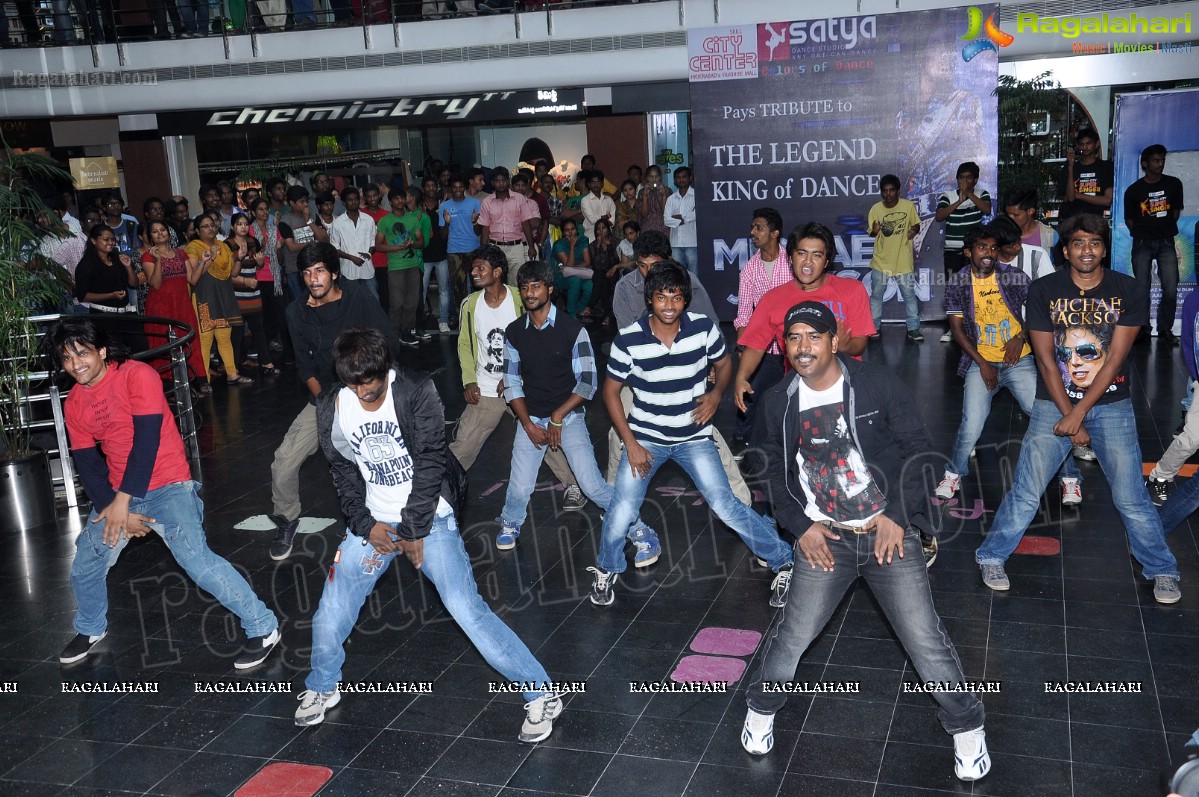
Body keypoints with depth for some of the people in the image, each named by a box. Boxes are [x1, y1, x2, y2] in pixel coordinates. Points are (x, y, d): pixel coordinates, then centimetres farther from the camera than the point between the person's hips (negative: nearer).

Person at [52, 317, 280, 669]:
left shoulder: (137, 376, -15)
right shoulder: (73, 403, 5)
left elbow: (146, 441, -20)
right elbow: (87, 464, 4)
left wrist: (122, 501, -20)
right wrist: (115, 510, -10)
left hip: (166, 487, -7)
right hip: (116, 494, 7)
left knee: (197, 560, -21)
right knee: (85, 566, 13)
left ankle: (263, 628, -8)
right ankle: (90, 628, 44)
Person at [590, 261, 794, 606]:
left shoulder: (703, 328, -11)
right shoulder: (628, 340, -14)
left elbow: (724, 363, 8)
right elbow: (611, 391, -3)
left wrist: (716, 393, -12)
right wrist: (631, 444, -8)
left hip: (693, 437, 0)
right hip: (645, 436, 0)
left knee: (725, 504, -10)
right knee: (622, 510, -8)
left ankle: (784, 562, 8)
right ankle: (606, 570, 22)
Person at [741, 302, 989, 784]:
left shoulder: (878, 384, -10)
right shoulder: (780, 402, 1)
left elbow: (917, 450, -5)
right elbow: (778, 471, 11)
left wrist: (899, 517, -11)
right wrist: (801, 526, -1)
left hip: (889, 533, -2)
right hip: (825, 538, 2)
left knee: (924, 637, -3)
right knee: (793, 631, 0)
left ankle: (966, 726, 20)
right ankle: (762, 706, 27)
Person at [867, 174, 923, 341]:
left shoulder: (909, 206, -9)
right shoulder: (876, 209, -8)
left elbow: (916, 225, 4)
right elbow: (872, 233, 0)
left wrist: (914, 230, -19)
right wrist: (875, 231, -23)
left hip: (903, 260, -1)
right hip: (881, 260, 1)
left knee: (909, 295, 5)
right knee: (876, 295, 11)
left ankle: (913, 329, 14)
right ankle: (874, 327, 24)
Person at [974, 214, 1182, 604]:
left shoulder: (1129, 292, -4)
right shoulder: (1043, 291, -5)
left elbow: (1114, 360, -9)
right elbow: (1046, 360, -6)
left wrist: (1079, 414, -14)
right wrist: (1069, 417, -9)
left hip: (1111, 406, 0)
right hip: (1054, 403, 0)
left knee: (1131, 497, 0)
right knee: (1025, 493, -2)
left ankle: (1162, 571, 20)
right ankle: (992, 557, 16)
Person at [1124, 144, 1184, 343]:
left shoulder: (1174, 184, 3)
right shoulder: (1133, 190, -3)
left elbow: (1176, 211, 13)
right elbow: (1129, 220, 5)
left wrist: (1165, 229, 10)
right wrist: (1143, 233, 5)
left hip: (1166, 242, 1)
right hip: (1142, 244, -1)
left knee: (1171, 291, -5)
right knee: (1142, 290, 1)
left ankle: (1165, 329, 11)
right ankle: (1143, 328, 15)